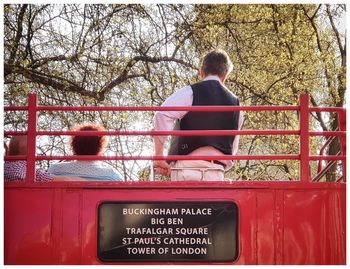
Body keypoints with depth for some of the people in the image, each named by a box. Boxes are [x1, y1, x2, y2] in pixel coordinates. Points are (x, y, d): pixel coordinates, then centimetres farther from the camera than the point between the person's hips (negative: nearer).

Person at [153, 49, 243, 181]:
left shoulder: (190, 92, -1)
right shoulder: (235, 104, 14)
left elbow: (162, 116, -16)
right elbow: (232, 149, 15)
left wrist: (158, 155, -9)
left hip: (187, 170, -4)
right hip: (217, 174, 4)